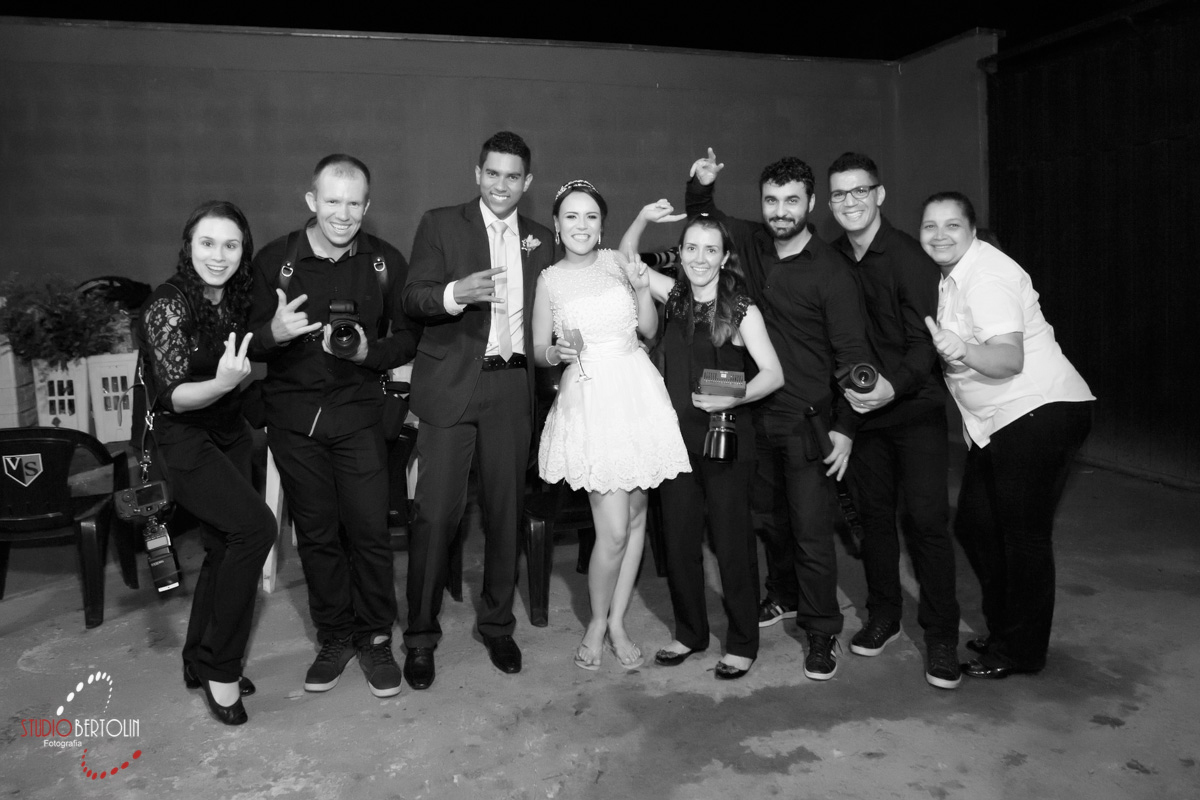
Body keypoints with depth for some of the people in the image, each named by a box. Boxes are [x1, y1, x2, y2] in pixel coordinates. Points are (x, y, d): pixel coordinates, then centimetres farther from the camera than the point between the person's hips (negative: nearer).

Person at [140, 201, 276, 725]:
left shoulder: (237, 300, 3)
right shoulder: (167, 307, -18)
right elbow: (173, 396, -24)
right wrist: (220, 383, -42)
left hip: (229, 436, 8)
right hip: (182, 440, -8)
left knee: (225, 547, 11)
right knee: (255, 527, -22)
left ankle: (200, 662, 29)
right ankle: (220, 667, -8)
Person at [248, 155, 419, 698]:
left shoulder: (386, 262, -1)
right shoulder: (273, 260, -2)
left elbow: (408, 338, 3)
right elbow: (250, 343, 2)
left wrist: (369, 352, -17)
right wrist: (273, 333, -21)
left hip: (357, 414, -1)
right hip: (293, 416, 1)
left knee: (370, 531, -1)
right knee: (316, 534, 10)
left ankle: (376, 639, 19)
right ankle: (335, 638, 27)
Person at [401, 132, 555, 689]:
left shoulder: (540, 240, 14)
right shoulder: (440, 225, 4)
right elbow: (412, 298, -6)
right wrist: (457, 292, -24)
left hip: (511, 387, 3)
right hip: (450, 387, -3)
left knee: (506, 511, 10)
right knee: (435, 513, -4)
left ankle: (497, 624, 26)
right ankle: (420, 636, 12)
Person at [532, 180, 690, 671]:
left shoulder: (618, 262, 6)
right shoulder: (550, 280, 1)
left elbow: (650, 330, 11)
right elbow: (539, 352, 6)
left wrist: (643, 289, -6)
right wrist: (560, 351, -15)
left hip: (637, 394, 4)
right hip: (590, 401, -3)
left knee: (636, 514, 9)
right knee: (614, 529, -7)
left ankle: (617, 623, 25)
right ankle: (597, 624, 18)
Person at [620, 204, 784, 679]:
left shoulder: (742, 310, -7)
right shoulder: (675, 296, 6)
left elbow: (773, 374, -10)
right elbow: (627, 259, 15)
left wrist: (732, 398, -25)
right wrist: (643, 219, -1)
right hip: (677, 436, 5)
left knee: (731, 541, 3)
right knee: (678, 540, 11)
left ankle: (742, 643, 20)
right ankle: (690, 633, 29)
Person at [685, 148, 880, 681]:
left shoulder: (830, 271, -13)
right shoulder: (753, 244, 2)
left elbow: (851, 351, -13)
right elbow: (705, 218, 20)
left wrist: (844, 427, -17)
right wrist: (701, 186, -2)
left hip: (807, 420, -6)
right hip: (758, 412, 6)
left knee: (811, 528, -3)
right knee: (770, 515, 19)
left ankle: (822, 633, 12)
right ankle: (784, 596, 40)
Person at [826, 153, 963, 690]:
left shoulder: (908, 257, -12)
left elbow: (925, 342, -16)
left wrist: (893, 386, -31)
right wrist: (846, 401, -3)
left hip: (914, 407, -4)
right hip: (861, 408, 5)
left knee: (925, 517, -6)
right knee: (873, 513, 11)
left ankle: (941, 636, 7)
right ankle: (883, 615, 27)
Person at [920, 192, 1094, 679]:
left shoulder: (988, 274, -17)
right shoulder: (951, 276, 11)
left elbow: (1010, 359, -29)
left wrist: (964, 351, -44)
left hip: (1041, 412, -9)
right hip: (993, 421, 9)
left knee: (1023, 534, -3)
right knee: (974, 524, 11)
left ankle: (1022, 650, 11)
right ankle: (1002, 629, 28)